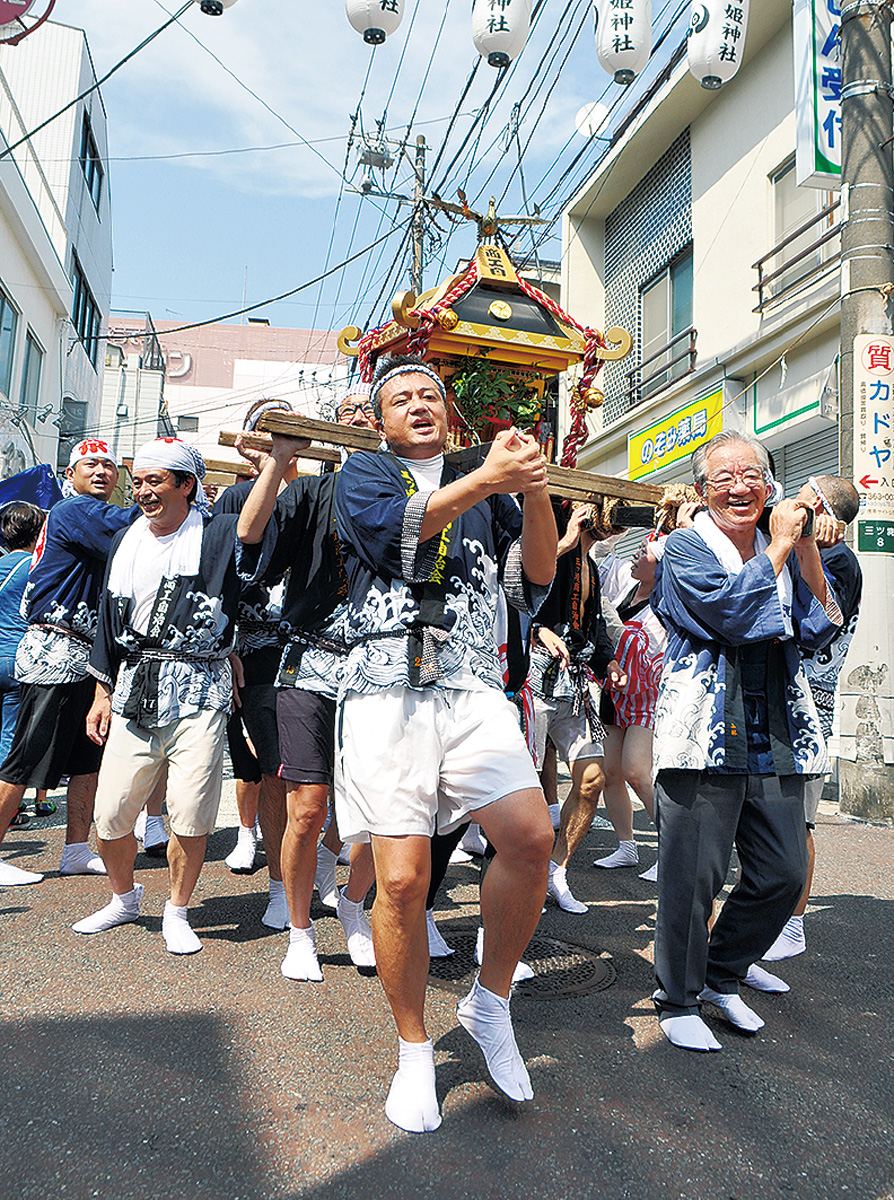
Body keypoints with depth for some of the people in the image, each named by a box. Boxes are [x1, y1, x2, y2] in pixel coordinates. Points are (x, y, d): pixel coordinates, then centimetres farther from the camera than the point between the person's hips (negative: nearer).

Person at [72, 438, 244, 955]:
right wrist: (103, 693, 19)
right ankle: (125, 897, 33)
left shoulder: (217, 534, 1)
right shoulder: (127, 543, 16)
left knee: (191, 818, -6)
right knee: (111, 815, 5)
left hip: (199, 689, -4)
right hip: (134, 689, 5)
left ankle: (178, 912, 19)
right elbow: (110, 620, 21)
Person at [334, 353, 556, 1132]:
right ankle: (415, 1053, 17)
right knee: (403, 880, -7)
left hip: (475, 690, 2)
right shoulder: (364, 473, 14)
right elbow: (389, 529, -9)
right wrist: (487, 477, -13)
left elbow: (535, 583, 9)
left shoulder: (487, 489, 20)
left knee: (531, 836, -20)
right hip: (386, 690, -2)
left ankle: (490, 1003, 7)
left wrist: (536, 491, -5)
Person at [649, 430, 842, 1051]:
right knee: (693, 876, -2)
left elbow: (820, 631, 5)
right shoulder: (685, 547, 0)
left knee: (784, 874, 9)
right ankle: (678, 1000, 19)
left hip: (776, 741, 6)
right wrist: (780, 546, -8)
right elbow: (727, 610, -18)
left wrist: (807, 549, -4)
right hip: (706, 737, -6)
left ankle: (721, 977, 31)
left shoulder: (782, 552, 17)